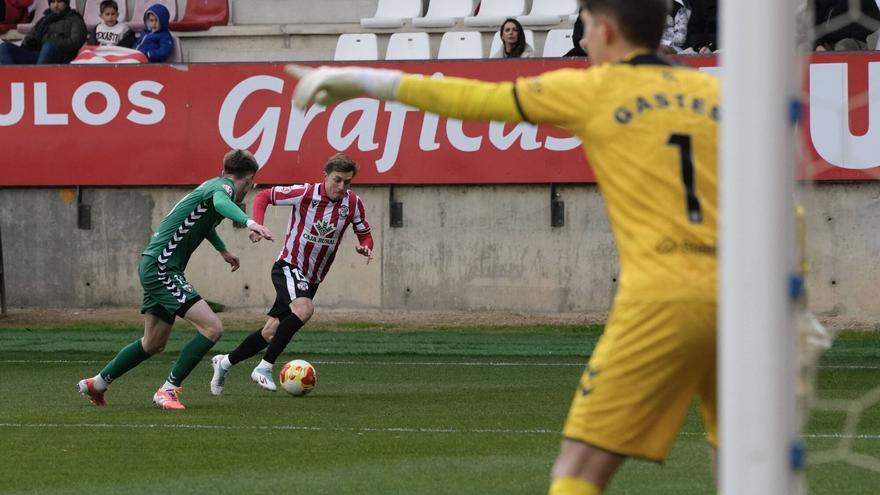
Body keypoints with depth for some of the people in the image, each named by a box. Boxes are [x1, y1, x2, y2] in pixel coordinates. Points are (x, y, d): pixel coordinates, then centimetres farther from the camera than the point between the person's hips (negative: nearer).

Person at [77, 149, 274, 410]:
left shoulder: (214, 184, 18)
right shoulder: (223, 187, -11)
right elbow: (220, 202, -39)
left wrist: (222, 250, 56)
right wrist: (248, 221, -56)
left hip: (155, 268, 10)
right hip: (162, 268, -10)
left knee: (153, 344, 21)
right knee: (212, 327, -17)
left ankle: (96, 384, 35)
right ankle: (168, 390, -12)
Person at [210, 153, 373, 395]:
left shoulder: (353, 203, -6)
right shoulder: (305, 193, -17)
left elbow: (365, 234, 8)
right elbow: (263, 196, -7)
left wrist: (365, 247, -16)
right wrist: (257, 225, -22)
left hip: (312, 279, 5)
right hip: (289, 267, -5)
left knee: (272, 333, 9)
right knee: (304, 309, -33)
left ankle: (225, 362, 30)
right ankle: (265, 367, -24)